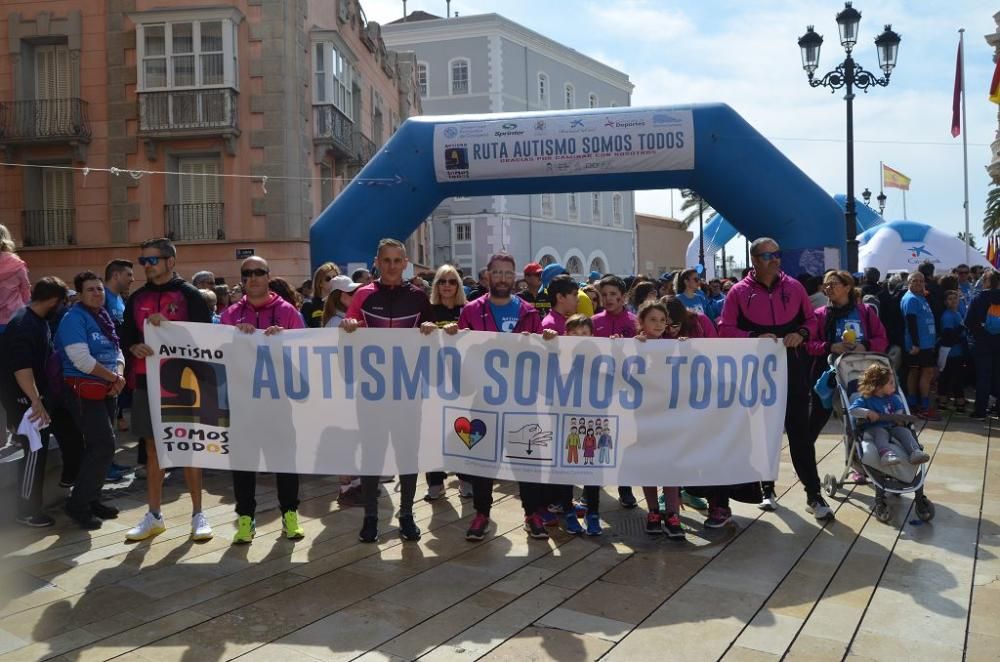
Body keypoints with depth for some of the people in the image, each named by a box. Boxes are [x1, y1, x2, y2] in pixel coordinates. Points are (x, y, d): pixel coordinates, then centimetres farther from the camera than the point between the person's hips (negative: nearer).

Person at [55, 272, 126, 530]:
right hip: (83, 391, -8)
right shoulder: (74, 318, -13)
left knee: (99, 446, 12)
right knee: (104, 445, -12)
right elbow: (82, 360, -22)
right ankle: (77, 504, 0)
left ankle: (91, 499, 24)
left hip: (105, 390, 8)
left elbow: (117, 352, 14)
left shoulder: (103, 317, 13)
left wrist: (119, 376, -6)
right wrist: (114, 377, -15)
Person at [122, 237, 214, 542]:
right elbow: (126, 336, 13)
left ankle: (198, 514, 12)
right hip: (146, 383, 5)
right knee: (152, 449, 11)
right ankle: (154, 516, 21)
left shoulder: (190, 295, -3)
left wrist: (168, 325, -18)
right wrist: (135, 347, -10)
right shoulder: (136, 298, 12)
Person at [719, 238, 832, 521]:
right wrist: (754, 338, -19)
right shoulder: (739, 291, -2)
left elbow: (812, 319, 14)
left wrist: (801, 333, -8)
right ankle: (767, 487, 25)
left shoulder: (794, 287, 5)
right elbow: (725, 329, -4)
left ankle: (813, 494, 6)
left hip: (793, 370, 1)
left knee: (800, 431, 0)